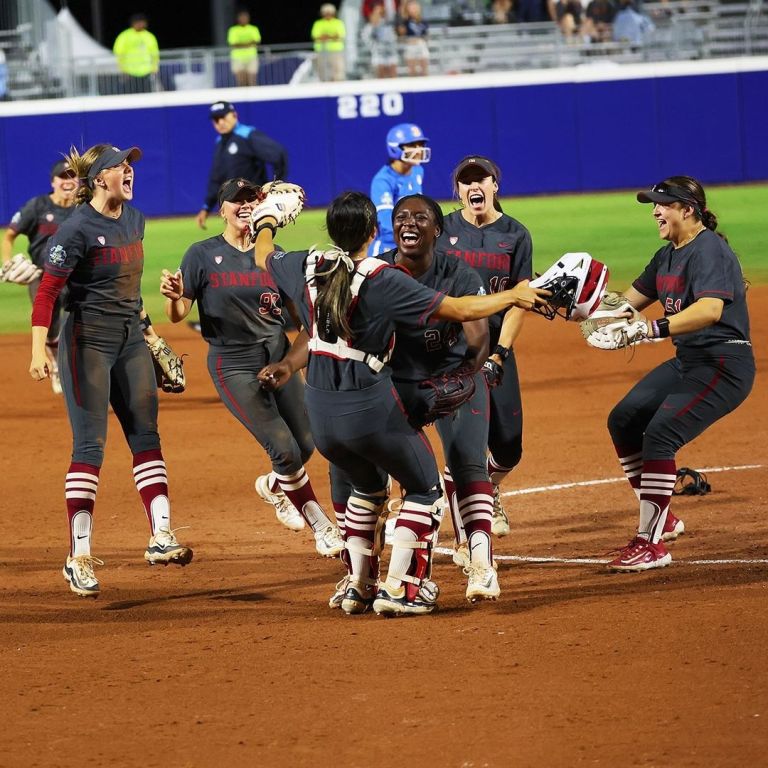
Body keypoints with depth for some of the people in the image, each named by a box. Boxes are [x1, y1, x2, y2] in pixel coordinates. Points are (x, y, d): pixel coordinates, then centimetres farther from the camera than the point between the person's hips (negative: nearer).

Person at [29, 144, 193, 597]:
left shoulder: (134, 219, 8)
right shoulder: (78, 229, -15)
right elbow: (48, 291, -18)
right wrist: (39, 349, -27)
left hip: (130, 339, 7)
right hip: (88, 342, -7)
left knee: (146, 436, 6)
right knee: (91, 445, -8)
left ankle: (161, 538, 8)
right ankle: (80, 557, -6)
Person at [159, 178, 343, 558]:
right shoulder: (202, 255, -4)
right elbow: (177, 314, -6)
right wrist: (173, 295, -28)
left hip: (278, 356, 4)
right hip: (234, 365, -4)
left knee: (306, 443, 1)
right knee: (285, 450, -10)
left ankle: (273, 487, 35)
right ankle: (322, 527, 8)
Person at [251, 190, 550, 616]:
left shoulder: (307, 267, -1)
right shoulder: (383, 280, -15)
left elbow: (263, 256, 22)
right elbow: (460, 310, -12)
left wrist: (266, 220, 44)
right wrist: (514, 296, 2)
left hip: (321, 412, 6)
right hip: (371, 408, -6)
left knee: (368, 485, 30)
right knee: (424, 488, 14)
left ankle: (357, 587, 25)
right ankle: (398, 589, 4)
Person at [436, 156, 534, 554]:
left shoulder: (515, 235, 1)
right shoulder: (442, 231, -1)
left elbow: (518, 301, -2)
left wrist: (498, 356, -11)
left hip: (496, 347, 2)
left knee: (508, 447, 5)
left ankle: (488, 493, 41)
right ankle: (464, 542, -3)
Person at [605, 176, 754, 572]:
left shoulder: (708, 250, -18)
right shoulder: (667, 256, 12)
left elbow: (710, 310, -34)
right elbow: (629, 300, 15)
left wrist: (654, 329, -43)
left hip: (724, 365, -10)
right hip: (686, 362, 10)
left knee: (659, 435, -21)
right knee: (623, 420, 10)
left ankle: (650, 543, -17)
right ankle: (660, 518, 20)